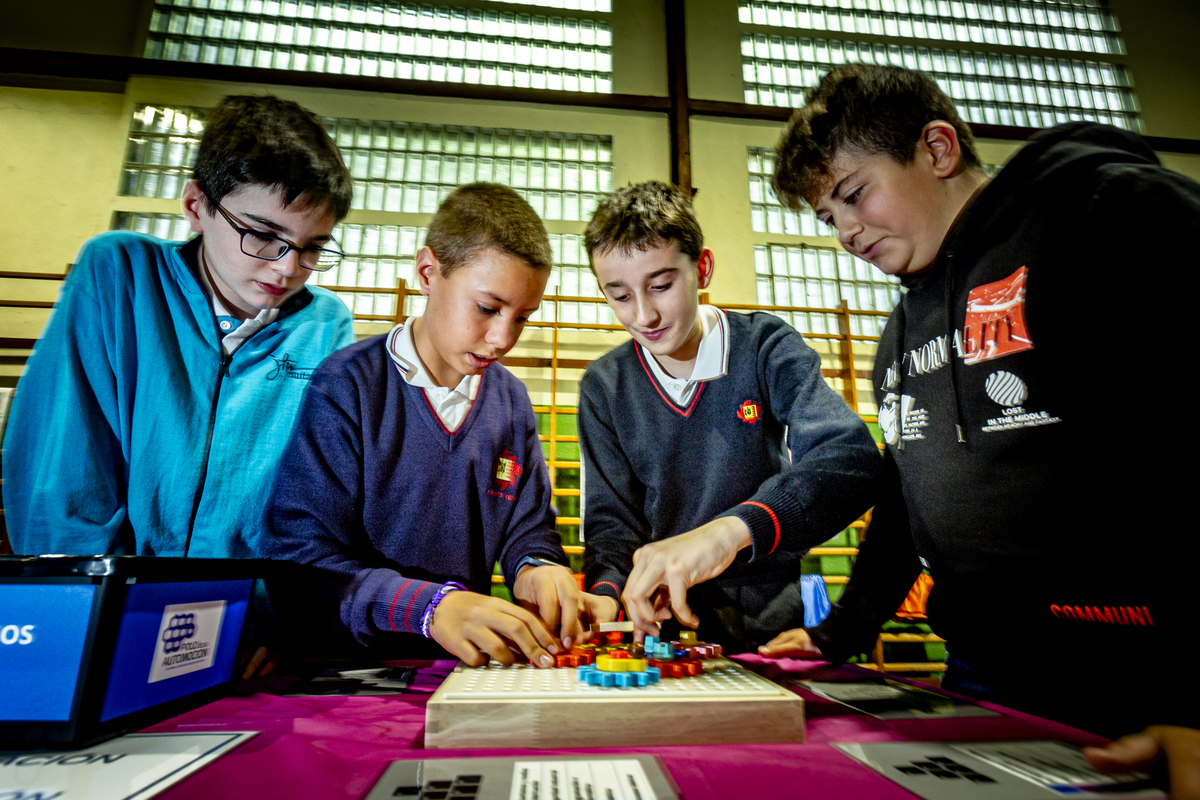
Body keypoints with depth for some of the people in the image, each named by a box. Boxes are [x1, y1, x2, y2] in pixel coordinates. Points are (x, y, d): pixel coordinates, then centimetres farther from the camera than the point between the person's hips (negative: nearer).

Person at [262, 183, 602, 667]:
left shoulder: (512, 401, 8)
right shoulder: (345, 386, -7)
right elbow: (297, 553, -11)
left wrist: (537, 568, -11)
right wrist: (430, 606, -25)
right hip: (352, 664, -4)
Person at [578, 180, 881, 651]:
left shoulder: (765, 349, -5)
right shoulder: (603, 387, 3)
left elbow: (853, 460, -20)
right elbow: (610, 520, 5)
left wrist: (732, 529, -36)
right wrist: (606, 594, -17)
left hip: (774, 621, -1)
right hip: (665, 627, 2)